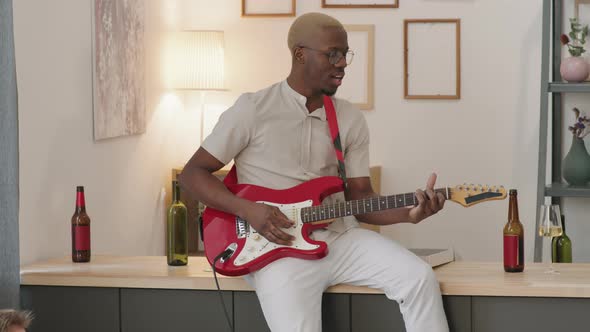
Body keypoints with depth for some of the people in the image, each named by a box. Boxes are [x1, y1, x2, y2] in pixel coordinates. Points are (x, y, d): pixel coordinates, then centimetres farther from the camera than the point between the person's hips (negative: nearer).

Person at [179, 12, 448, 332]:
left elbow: (360, 197, 11)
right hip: (278, 246, -4)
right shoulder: (253, 110, -5)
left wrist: (408, 213, -9)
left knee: (419, 278, -17)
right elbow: (192, 173, -1)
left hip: (339, 237, 5)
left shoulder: (351, 119, 10)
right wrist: (249, 209, -15)